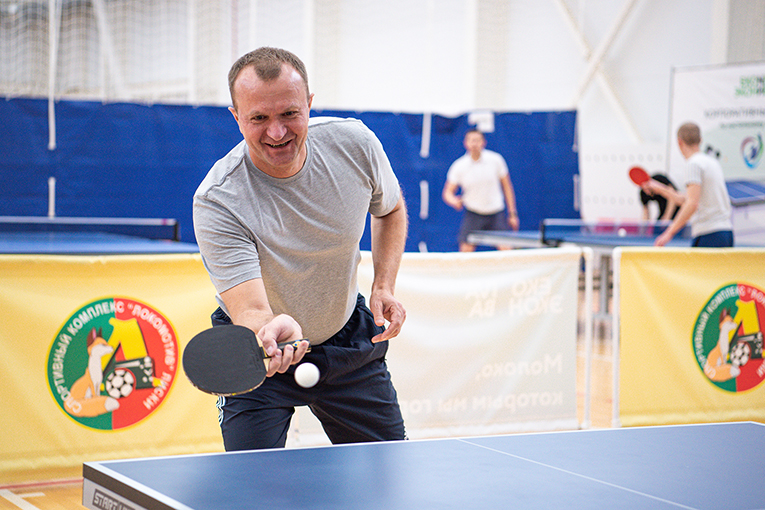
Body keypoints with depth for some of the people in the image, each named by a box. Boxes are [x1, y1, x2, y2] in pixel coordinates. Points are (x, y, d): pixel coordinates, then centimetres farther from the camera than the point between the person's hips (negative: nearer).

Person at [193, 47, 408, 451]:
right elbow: (249, 310, -37)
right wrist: (273, 330, -60)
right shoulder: (216, 202, -31)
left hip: (348, 338, 3)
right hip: (258, 350, -3)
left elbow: (391, 209, 4)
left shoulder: (355, 144, -19)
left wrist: (384, 287, -9)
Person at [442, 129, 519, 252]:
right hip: (472, 213, -1)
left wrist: (512, 214, 2)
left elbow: (506, 186, 4)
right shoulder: (459, 166, -7)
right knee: (466, 250, -10)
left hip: (496, 214, 1)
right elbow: (447, 192, -2)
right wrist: (454, 201, -26)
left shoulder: (496, 160, -5)